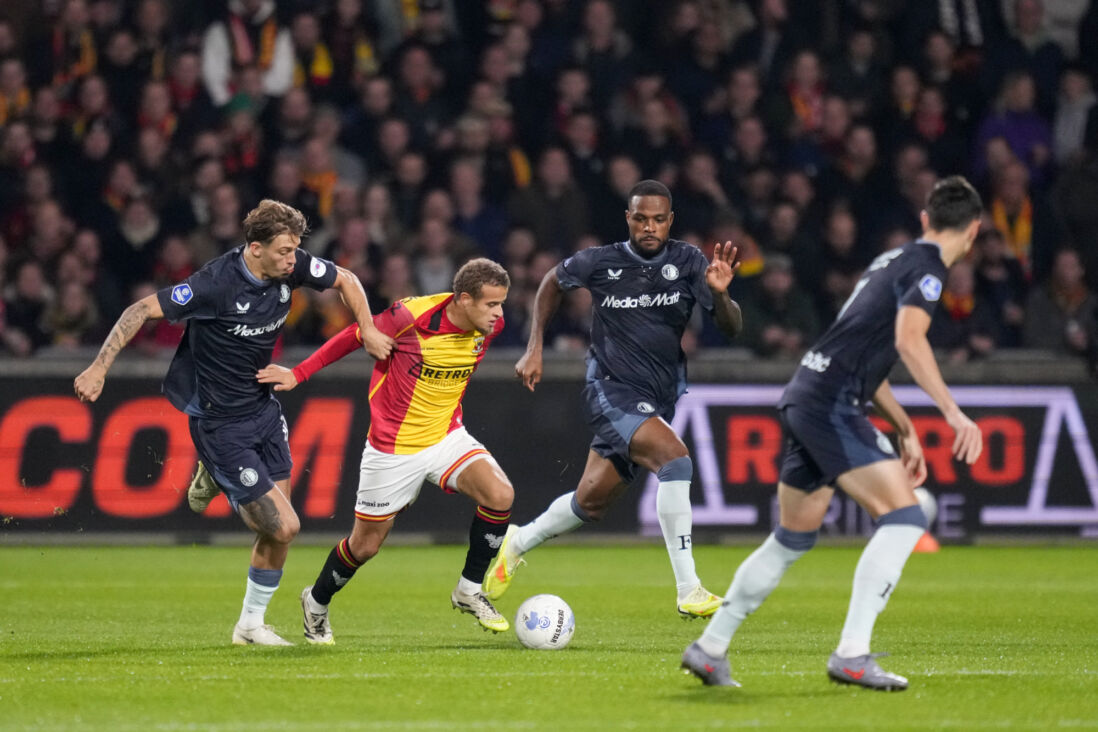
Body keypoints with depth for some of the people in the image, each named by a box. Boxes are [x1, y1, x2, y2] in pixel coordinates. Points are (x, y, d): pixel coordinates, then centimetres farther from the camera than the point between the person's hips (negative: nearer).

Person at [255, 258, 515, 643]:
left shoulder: (488, 325, -9)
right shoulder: (412, 316, -25)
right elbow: (355, 336, -9)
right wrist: (298, 374, -6)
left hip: (446, 435, 4)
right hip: (392, 448, -4)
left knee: (500, 494, -21)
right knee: (366, 544, 8)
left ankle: (469, 590, -1)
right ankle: (316, 603, 38)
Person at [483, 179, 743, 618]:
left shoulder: (687, 262, -4)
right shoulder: (600, 263, -6)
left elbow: (731, 328, -10)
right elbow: (552, 282, 15)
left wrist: (720, 294, -31)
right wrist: (534, 349, 10)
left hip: (659, 399, 4)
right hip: (611, 389, -4)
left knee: (591, 502, 12)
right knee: (675, 459, -27)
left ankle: (517, 544, 41)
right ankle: (688, 591, -25)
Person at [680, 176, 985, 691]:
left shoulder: (896, 260, 23)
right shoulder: (926, 266, -6)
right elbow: (908, 340, -24)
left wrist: (905, 430, 29)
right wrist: (953, 412, -26)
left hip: (804, 397, 10)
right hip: (831, 402, -10)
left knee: (792, 539, 19)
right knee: (903, 518, -12)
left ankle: (709, 649, 25)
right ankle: (852, 655, -19)